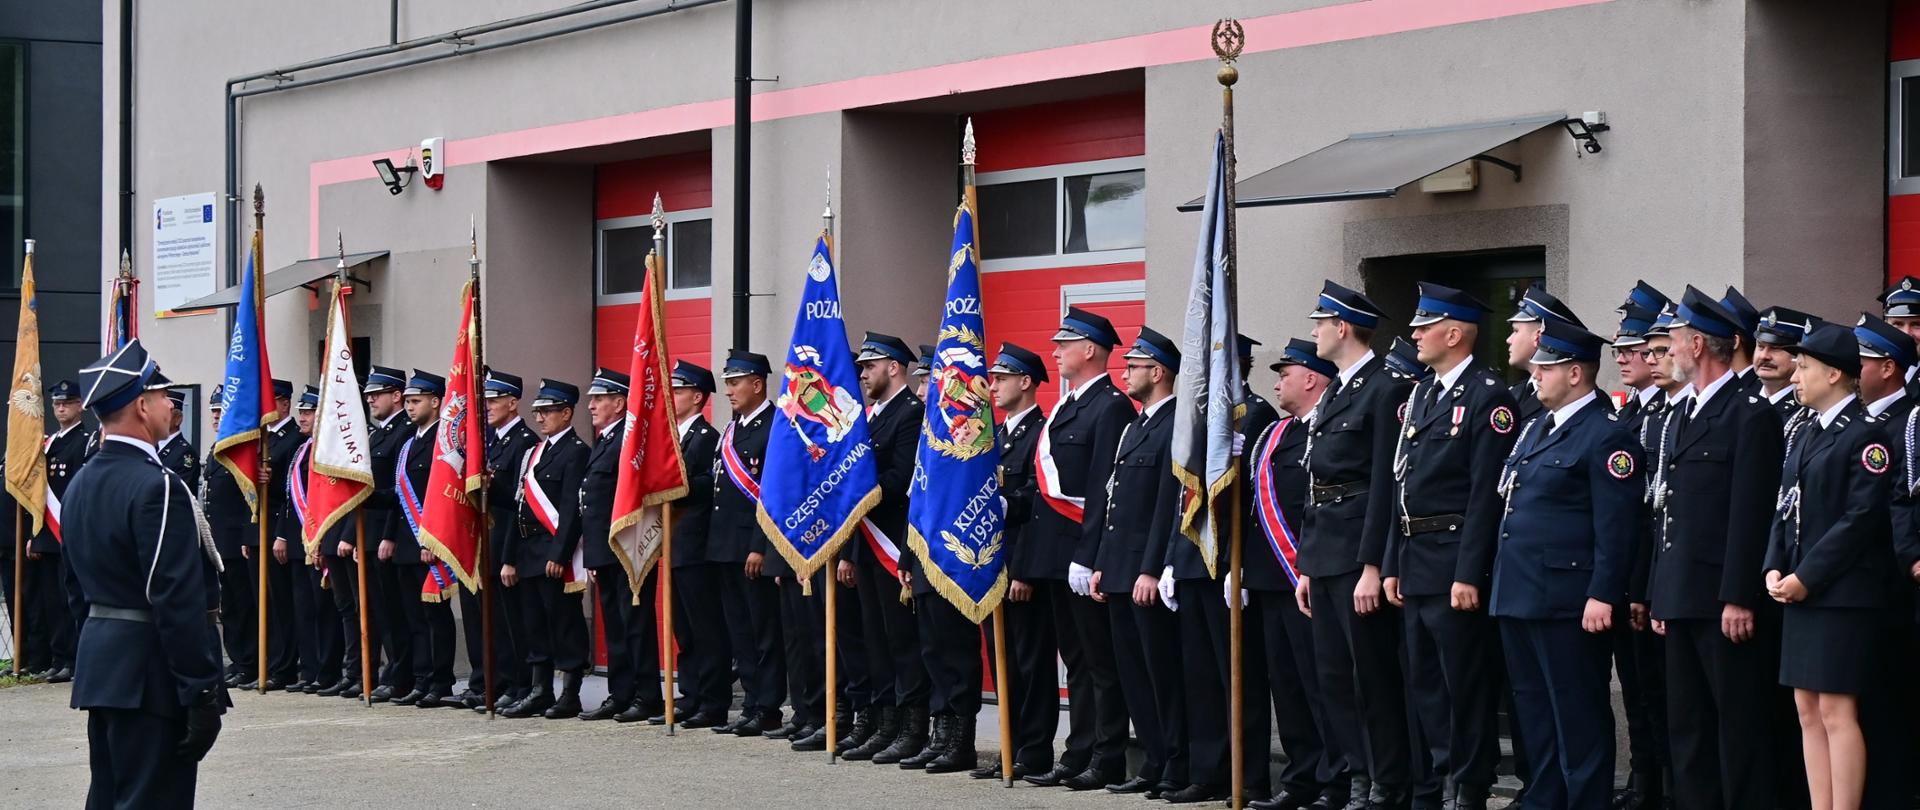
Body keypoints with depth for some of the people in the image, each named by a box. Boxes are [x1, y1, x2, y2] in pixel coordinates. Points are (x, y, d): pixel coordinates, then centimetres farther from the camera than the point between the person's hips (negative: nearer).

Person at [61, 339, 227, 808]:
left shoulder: (80, 485, 10)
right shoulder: (157, 487, -19)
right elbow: (178, 601, -22)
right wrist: (203, 694, -19)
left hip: (98, 666, 9)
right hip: (151, 677, -9)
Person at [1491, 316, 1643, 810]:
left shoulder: (1607, 436, -11)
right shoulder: (1537, 428, 17)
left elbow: (1616, 527, -16)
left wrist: (1602, 597, -21)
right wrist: (1503, 583, 18)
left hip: (1567, 600, -9)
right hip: (1518, 596, 9)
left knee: (1578, 716, -3)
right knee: (1533, 711, 15)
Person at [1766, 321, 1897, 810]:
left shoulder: (1866, 436, -10)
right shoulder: (1808, 437, 16)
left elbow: (1861, 519, -17)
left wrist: (1806, 577, -17)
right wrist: (1775, 568, 0)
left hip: (1843, 594, -9)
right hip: (1800, 590, 9)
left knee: (1837, 713, -8)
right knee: (1809, 711, 9)